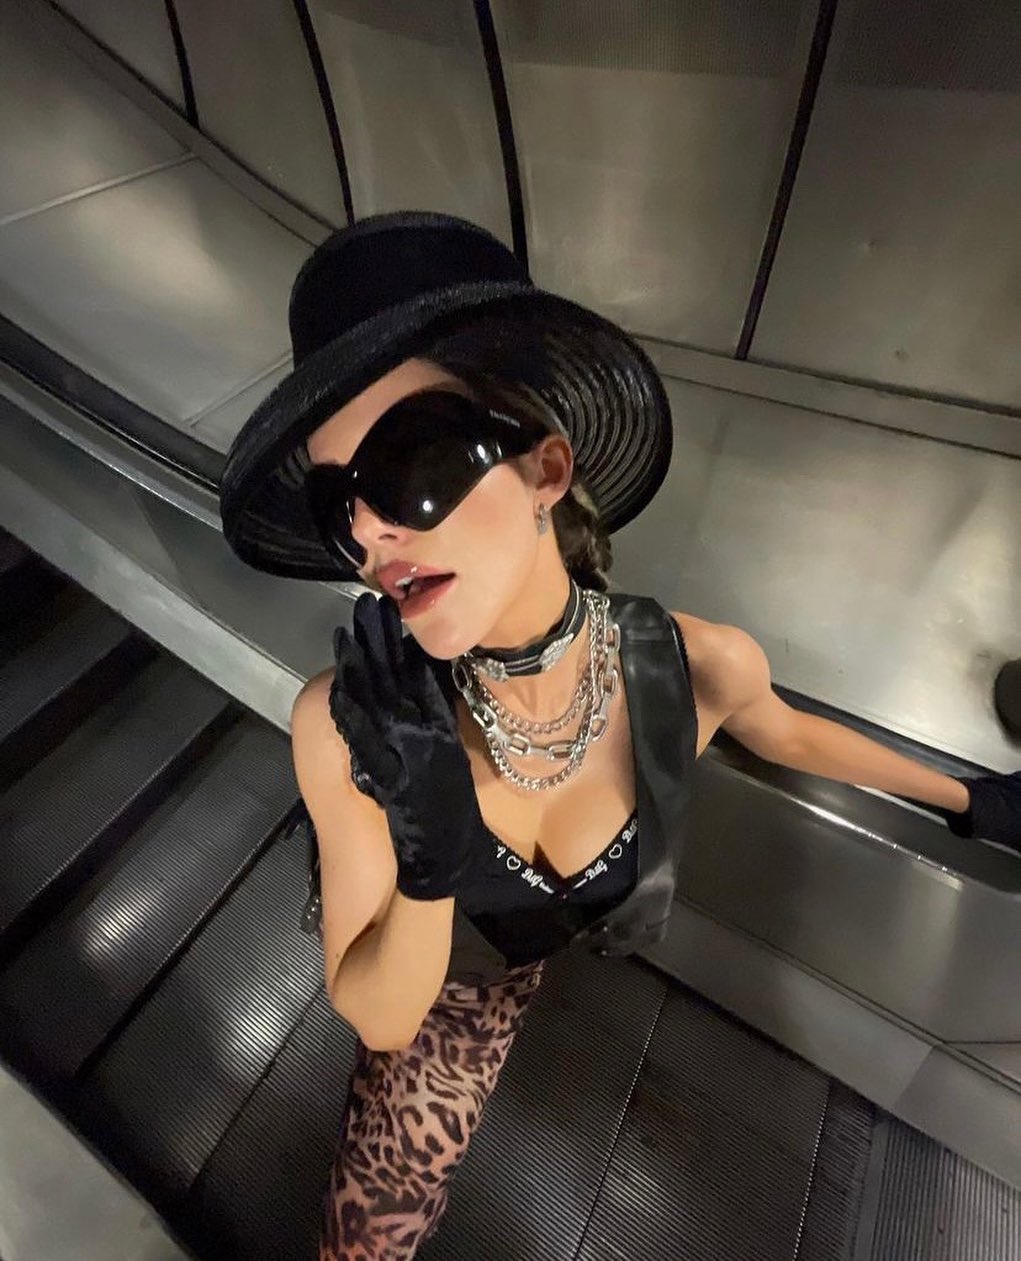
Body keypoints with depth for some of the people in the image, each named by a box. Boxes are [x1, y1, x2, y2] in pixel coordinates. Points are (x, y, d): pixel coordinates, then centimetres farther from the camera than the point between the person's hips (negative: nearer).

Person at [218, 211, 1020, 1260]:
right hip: (438, 978, -1)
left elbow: (785, 733, -8)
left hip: (584, 936, 2)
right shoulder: (344, 724, -38)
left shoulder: (698, 668, -34)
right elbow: (379, 1021, -24)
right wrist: (429, 857, -46)